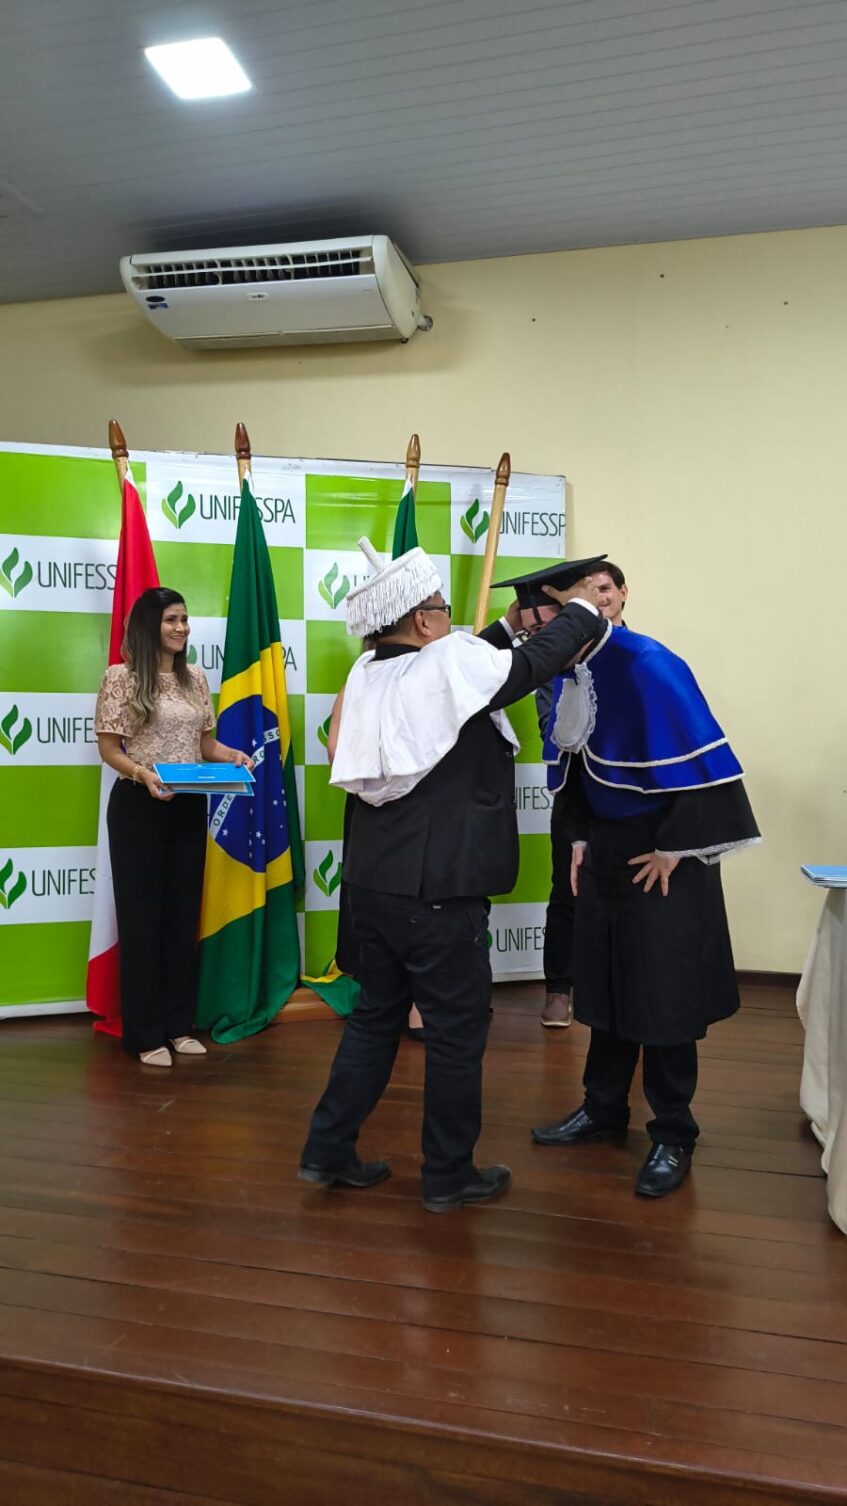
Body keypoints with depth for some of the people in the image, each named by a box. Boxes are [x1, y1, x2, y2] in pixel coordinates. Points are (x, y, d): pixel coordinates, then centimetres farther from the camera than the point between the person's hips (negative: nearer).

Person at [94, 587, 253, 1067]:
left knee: (184, 913, 11)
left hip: (190, 807, 6)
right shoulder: (122, 677, -7)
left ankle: (179, 1023, 24)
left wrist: (234, 756, -6)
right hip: (139, 807, -5)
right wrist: (143, 773, -26)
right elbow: (109, 748, -8)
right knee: (142, 915, 2)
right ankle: (145, 1033, 13)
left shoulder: (195, 678, 9)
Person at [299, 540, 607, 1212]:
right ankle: (449, 1175, 22)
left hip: (373, 883, 8)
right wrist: (580, 607, 13)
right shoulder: (450, 663, -15)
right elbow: (535, 664, -4)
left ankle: (328, 1151, 28)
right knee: (457, 1029, 8)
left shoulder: (369, 674, 6)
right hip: (438, 892, -8)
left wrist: (510, 622, 26)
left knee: (376, 1016, 21)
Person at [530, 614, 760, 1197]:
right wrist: (580, 836, 10)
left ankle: (674, 1136, 19)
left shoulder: (648, 665, -22)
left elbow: (701, 759, -21)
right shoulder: (570, 671, 0)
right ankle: (604, 1109, 32)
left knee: (663, 994, 1)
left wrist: (674, 849, -17)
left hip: (664, 854, -7)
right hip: (606, 848, 7)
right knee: (606, 985, 15)